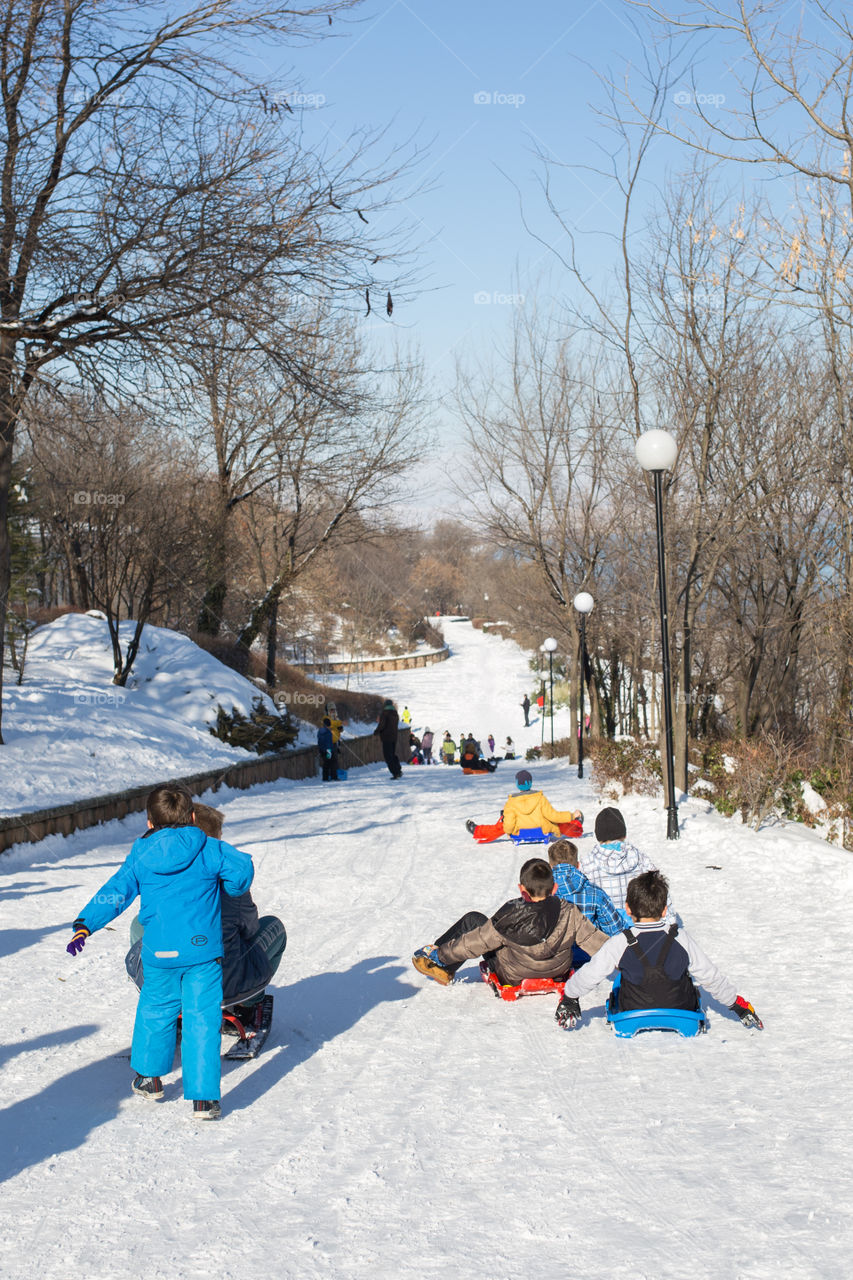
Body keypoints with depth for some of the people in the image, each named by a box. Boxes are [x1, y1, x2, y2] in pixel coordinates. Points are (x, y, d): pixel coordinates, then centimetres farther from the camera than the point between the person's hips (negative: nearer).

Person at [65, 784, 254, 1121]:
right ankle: (203, 1097, -3)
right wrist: (231, 889, 18)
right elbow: (241, 868, -4)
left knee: (155, 1010, 22)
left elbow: (114, 893, 1)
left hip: (158, 953, 2)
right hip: (203, 951, -2)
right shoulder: (208, 850, -1)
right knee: (201, 1020, 1)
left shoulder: (140, 858, 3)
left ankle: (149, 1077, 37)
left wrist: (84, 925, 4)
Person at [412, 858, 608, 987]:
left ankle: (438, 960, 30)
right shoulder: (568, 913, -25)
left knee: (473, 920, 10)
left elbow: (475, 943, -20)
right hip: (558, 971, 4)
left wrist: (443, 952, -4)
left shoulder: (510, 917, -30)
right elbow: (594, 940, -16)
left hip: (513, 977, -4)